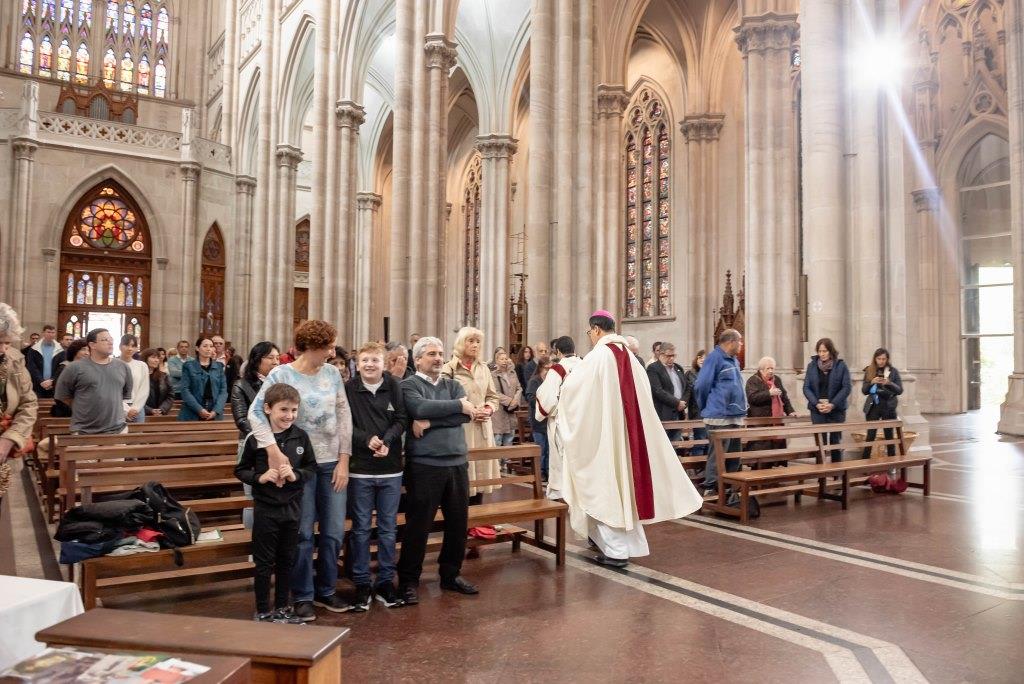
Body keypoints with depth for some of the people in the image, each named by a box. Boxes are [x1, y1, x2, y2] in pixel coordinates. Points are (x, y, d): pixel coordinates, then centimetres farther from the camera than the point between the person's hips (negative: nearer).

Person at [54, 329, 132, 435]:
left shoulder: (123, 367, 10)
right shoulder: (75, 368, -2)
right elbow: (63, 396, 6)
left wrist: (123, 407, 10)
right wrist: (85, 409, 8)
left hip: (118, 430, 3)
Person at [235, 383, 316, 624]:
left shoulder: (301, 436, -4)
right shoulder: (255, 438, -12)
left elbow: (311, 467, 4)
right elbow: (240, 470, -2)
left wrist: (296, 475, -15)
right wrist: (259, 477, -20)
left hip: (292, 508, 3)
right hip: (265, 509, -3)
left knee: (286, 561, 15)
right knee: (264, 563, 8)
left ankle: (282, 608, 30)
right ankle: (262, 612, 22)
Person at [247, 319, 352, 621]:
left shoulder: (332, 373, 4)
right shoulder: (281, 375, -7)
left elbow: (344, 416, 5)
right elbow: (255, 413, -15)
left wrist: (344, 460, 1)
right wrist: (273, 450, -27)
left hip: (332, 462, 4)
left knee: (334, 532, 9)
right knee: (303, 533, 5)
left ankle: (326, 590, 28)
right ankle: (302, 596, 22)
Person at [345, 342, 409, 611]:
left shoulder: (393, 386, 0)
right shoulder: (349, 389, -3)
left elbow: (402, 419, -3)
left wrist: (387, 440, -19)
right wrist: (367, 440, -21)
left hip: (391, 469, 2)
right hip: (359, 469, -1)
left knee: (388, 528, 11)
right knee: (361, 528, 7)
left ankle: (385, 581, 23)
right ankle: (361, 583, 19)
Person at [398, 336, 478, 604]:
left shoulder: (453, 385, 12)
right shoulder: (408, 385, -1)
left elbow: (467, 415, -5)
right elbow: (420, 408, -22)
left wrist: (430, 422, -15)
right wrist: (458, 405, -13)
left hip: (457, 462, 5)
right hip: (424, 464, -5)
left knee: (458, 522, 12)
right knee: (418, 525, 2)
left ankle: (451, 574, 29)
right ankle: (408, 580, 16)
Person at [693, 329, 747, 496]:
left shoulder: (734, 360, 16)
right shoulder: (715, 357, -11)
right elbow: (701, 386, -12)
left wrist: (741, 409, 18)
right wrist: (707, 407, 0)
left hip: (736, 417, 9)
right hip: (719, 417, -9)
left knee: (734, 456, 13)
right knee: (718, 455, -6)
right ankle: (711, 489, 1)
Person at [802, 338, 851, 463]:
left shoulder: (841, 365, -1)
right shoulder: (812, 365, 3)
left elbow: (846, 387, -5)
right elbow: (806, 388, 1)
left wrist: (833, 404, -14)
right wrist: (817, 404, -12)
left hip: (836, 410, -1)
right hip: (817, 410, 1)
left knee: (835, 441, 5)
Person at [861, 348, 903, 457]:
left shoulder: (893, 371, 0)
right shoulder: (869, 371, 2)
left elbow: (900, 390, -4)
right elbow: (864, 391, 0)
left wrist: (889, 383, -21)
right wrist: (872, 382, -18)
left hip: (888, 407, 0)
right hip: (873, 407, 0)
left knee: (889, 435, 6)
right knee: (870, 436, -1)